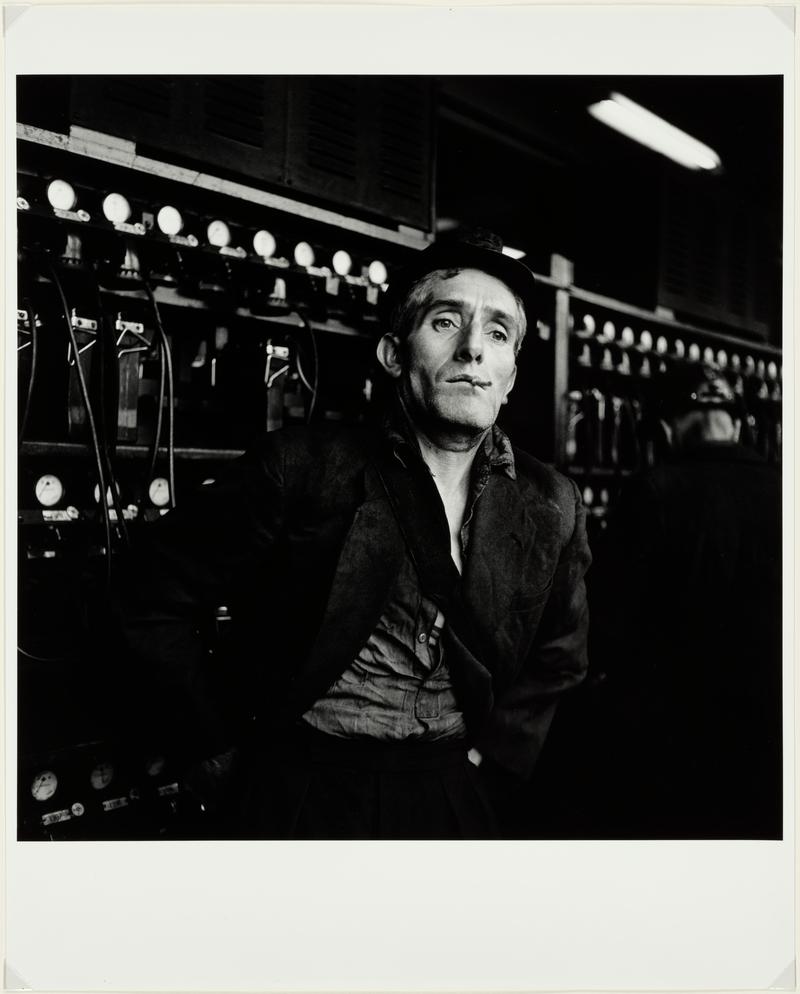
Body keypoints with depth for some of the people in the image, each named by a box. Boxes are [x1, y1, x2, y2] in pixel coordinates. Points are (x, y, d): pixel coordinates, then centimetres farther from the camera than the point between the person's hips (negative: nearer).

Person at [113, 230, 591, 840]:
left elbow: (556, 658, 11)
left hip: (455, 795, 3)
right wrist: (219, 749, -5)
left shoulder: (554, 508, -2)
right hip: (303, 785, -2)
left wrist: (492, 763, 0)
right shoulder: (302, 469, -12)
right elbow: (154, 603, -7)